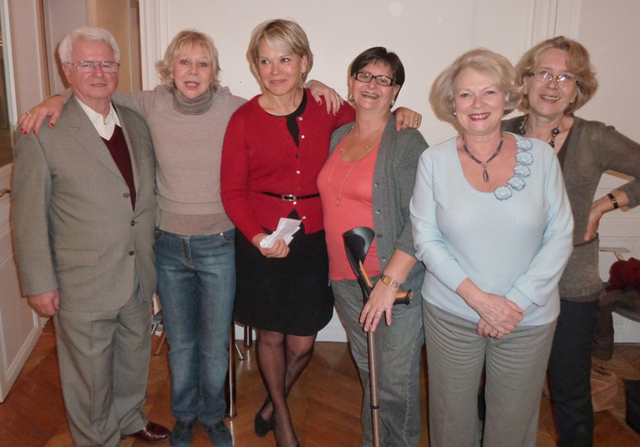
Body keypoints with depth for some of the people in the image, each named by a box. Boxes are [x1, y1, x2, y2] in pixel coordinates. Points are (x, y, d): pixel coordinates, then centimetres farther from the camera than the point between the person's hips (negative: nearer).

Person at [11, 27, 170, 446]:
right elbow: (29, 215, -10)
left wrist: (153, 261, 12)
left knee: (135, 358, 23)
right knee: (90, 373, 12)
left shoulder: (137, 124, 5)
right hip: (83, 284, -5)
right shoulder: (43, 133, -12)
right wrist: (39, 282, -10)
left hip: (139, 276, 5)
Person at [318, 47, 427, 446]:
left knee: (396, 381, 3)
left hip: (396, 280, -5)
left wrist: (390, 281, -21)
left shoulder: (406, 142, -9)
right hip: (345, 279, 6)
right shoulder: (337, 136, 10)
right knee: (368, 371, 19)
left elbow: (420, 220, -16)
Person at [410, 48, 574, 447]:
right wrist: (478, 298, -14)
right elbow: (427, 239, -5)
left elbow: (560, 237, -3)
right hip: (450, 313, 0)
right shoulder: (434, 161, -4)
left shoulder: (540, 155, -3)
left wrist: (517, 301, -12)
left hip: (529, 320, 1)